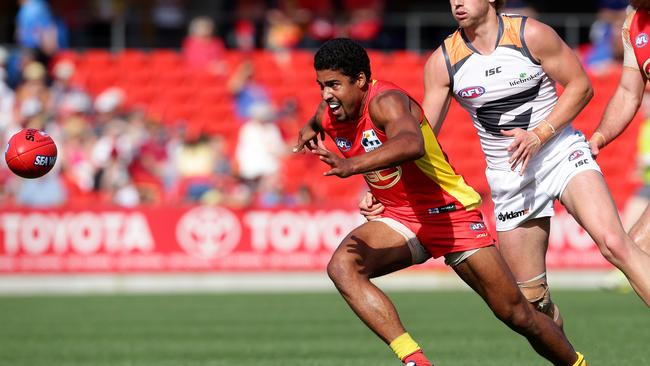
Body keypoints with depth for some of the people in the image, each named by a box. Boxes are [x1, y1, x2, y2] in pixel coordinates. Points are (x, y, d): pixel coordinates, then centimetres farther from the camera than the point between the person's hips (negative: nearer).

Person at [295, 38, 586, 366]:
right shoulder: (329, 115, -3)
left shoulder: (385, 101, -25)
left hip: (450, 213, -6)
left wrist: (350, 165, -59)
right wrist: (310, 130, 6)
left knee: (517, 314, -1)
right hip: (400, 220, 6)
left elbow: (412, 144, -50)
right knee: (341, 266, -25)